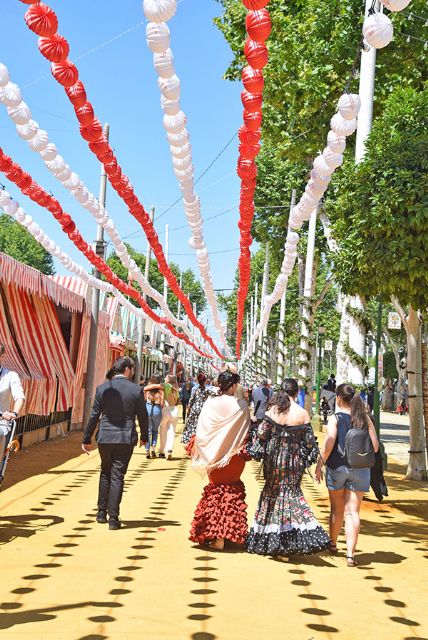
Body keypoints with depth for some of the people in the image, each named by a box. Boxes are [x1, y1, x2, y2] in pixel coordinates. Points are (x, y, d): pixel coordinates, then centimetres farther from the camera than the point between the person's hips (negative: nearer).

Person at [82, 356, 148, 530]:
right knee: (117, 477, 2)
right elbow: (143, 416, 1)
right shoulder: (136, 390, -6)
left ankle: (102, 513, 24)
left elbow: (94, 416, 1)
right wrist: (144, 437, 17)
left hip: (105, 437, 2)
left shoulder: (102, 388, -2)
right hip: (125, 439, -2)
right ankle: (113, 518, 3)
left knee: (105, 473, 20)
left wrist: (86, 439, 9)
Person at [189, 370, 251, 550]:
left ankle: (215, 536, 11)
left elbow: (201, 431, -8)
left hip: (214, 456, 1)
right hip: (234, 458, -1)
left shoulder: (210, 403, -10)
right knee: (232, 492, 16)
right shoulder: (241, 406, -13)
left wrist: (195, 449, 5)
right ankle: (229, 533, 16)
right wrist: (246, 453, 7)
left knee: (215, 490, 14)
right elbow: (247, 432, -6)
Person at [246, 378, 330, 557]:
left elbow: (261, 434, -4)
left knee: (272, 492, 13)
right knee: (293, 492, 9)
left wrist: (256, 451, 6)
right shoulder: (303, 414, -7)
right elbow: (309, 440, -1)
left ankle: (265, 540, 20)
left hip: (274, 458, 0)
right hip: (294, 460, 0)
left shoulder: (272, 410, -7)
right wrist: (311, 456, 12)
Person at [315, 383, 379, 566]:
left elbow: (329, 444, -18)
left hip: (337, 467, -1)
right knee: (352, 511, 0)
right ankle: (350, 554, -9)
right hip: (360, 469, 1)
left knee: (337, 510, 16)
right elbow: (375, 446, 0)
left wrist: (319, 465, -8)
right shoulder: (365, 418, 1)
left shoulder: (335, 419, -8)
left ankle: (333, 544, 35)